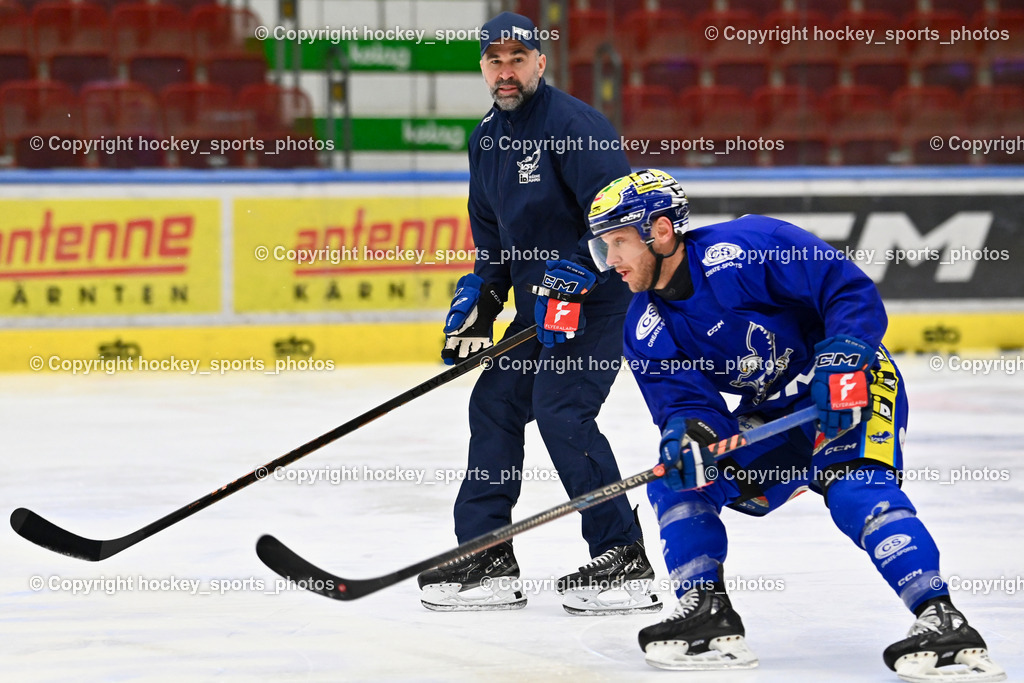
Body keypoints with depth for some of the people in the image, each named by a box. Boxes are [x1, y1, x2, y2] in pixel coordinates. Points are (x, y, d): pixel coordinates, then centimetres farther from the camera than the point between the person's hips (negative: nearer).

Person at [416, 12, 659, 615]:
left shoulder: (574, 124, -18)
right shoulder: (487, 139, 11)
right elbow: (491, 235, 20)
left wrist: (573, 281, -28)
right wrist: (478, 301, 7)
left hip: (598, 299, -9)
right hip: (540, 301, 9)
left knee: (561, 413, -19)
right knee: (494, 403, 8)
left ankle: (624, 565, -13)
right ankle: (487, 561, 15)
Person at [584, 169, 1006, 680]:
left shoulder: (746, 247, -21)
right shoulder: (646, 332, -1)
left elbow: (853, 292, -22)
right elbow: (682, 399, -10)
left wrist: (841, 355, -37)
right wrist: (685, 432, -33)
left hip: (851, 387, -7)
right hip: (772, 416, 8)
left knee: (854, 487, -31)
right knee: (675, 478, -5)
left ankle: (943, 622, -36)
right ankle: (708, 613, -2)